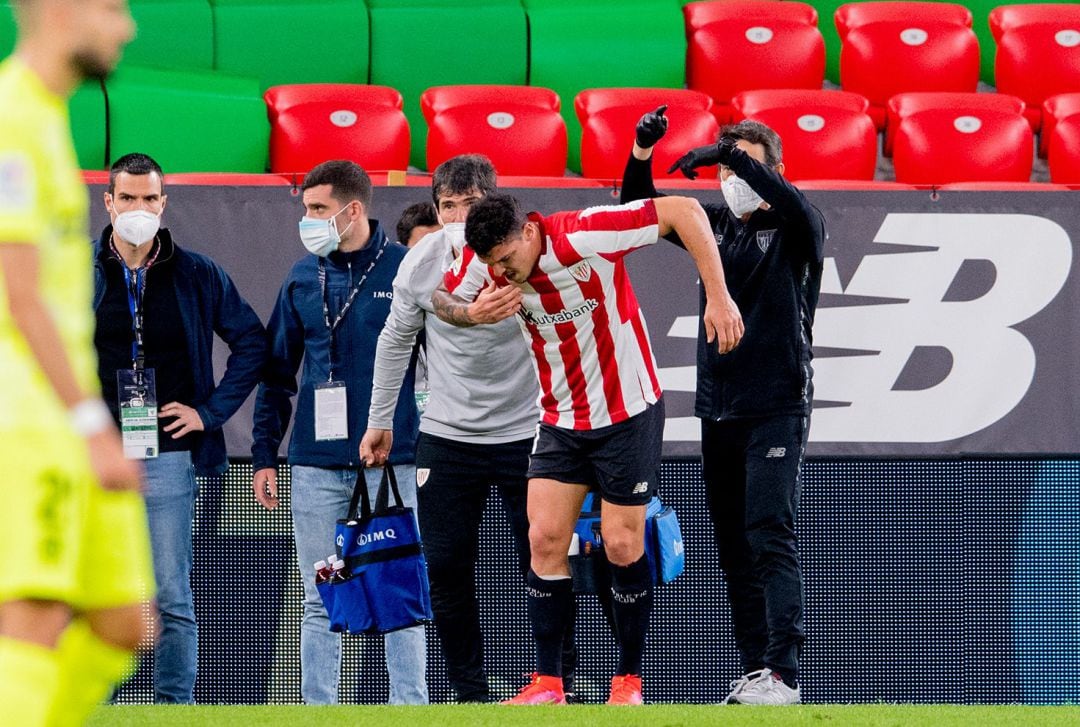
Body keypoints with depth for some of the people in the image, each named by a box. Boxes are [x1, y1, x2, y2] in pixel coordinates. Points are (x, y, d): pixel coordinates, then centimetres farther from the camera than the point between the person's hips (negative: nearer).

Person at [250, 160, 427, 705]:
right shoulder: (302, 278, 10)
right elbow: (277, 372, 14)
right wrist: (264, 454, 9)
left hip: (389, 461, -3)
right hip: (316, 464, 3)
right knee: (319, 604, 4)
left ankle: (409, 707, 3)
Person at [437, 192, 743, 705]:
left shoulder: (584, 237, -28)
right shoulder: (483, 263, -11)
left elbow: (684, 210, -26)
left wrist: (718, 296, -28)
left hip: (627, 412, -5)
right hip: (560, 419, 5)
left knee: (623, 545, -2)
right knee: (545, 538, -5)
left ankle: (629, 680, 11)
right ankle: (547, 682, 0)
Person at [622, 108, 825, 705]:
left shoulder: (793, 230, -4)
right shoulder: (715, 223, 12)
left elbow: (794, 204, -27)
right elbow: (639, 209, 10)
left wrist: (732, 153, -31)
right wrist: (642, 154, -9)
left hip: (776, 406, -6)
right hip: (719, 409, 6)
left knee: (770, 537, -15)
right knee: (733, 548, 6)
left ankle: (783, 674, -21)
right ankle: (754, 671, 10)